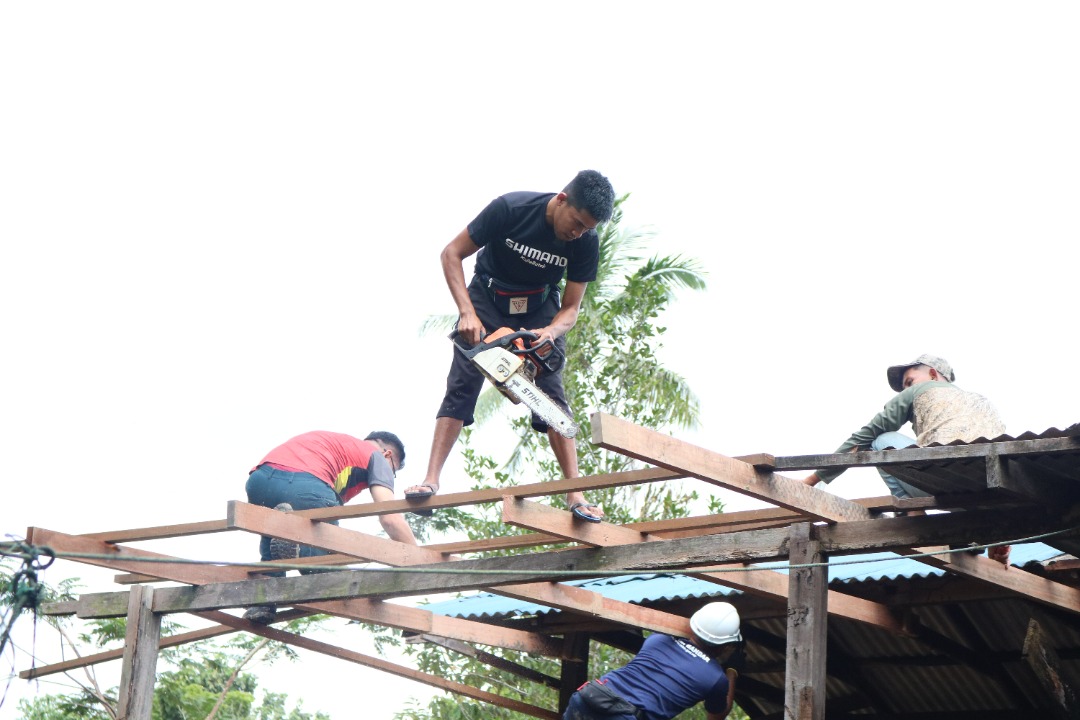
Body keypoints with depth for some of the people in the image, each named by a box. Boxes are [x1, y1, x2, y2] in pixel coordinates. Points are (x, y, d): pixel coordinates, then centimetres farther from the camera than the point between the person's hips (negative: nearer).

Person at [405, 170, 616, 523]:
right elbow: (452, 254, -20)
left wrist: (550, 332, -36)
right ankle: (430, 480, -18)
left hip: (539, 309, 2)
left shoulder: (586, 242, -21)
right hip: (488, 298, -1)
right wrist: (467, 313, -31)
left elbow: (570, 308, -13)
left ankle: (575, 496, -14)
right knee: (462, 385, -14)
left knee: (551, 393, -11)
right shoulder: (510, 208, -29)